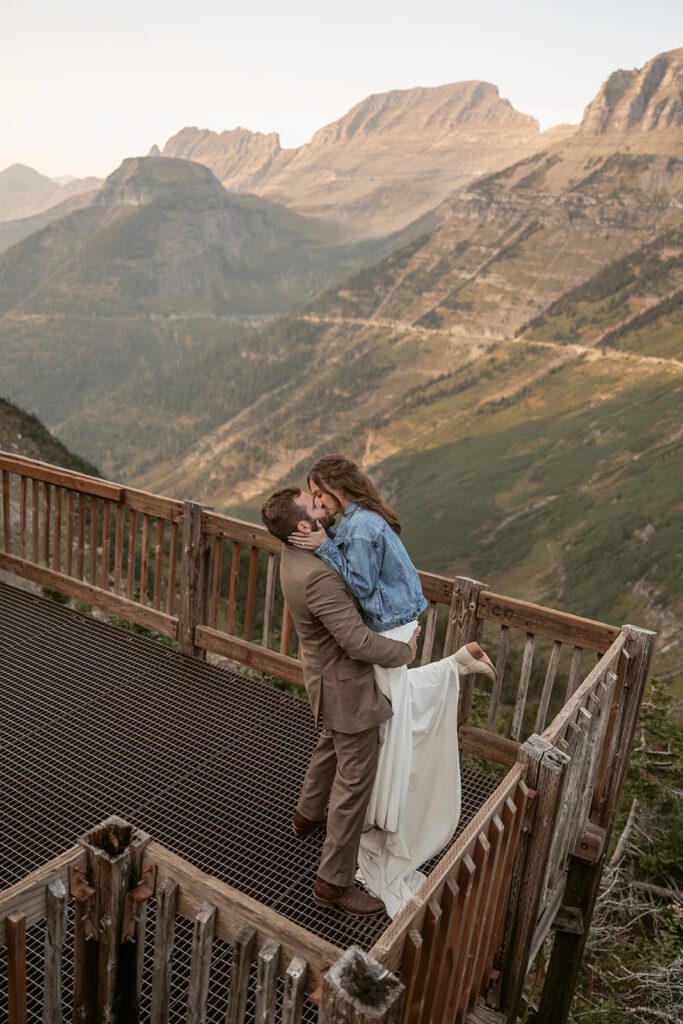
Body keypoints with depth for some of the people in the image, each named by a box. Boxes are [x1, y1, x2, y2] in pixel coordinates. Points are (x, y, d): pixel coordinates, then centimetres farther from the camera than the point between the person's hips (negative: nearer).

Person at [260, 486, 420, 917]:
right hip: (348, 687, -10)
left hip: (327, 676, 10)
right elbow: (358, 642, -34)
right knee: (355, 781, 3)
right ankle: (335, 881, 17)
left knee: (332, 746, 32)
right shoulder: (317, 576, -34)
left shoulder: (296, 553, -2)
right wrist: (405, 651, -14)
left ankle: (309, 815, 56)